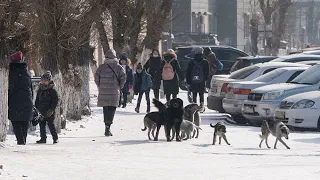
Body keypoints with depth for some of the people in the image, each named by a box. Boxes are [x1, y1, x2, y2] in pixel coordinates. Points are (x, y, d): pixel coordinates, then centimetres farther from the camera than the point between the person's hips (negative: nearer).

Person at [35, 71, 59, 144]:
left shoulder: (52, 90, -7)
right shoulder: (40, 90, 12)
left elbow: (55, 100, -10)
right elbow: (37, 101, 20)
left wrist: (52, 109, -18)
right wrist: (36, 109, 11)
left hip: (49, 112, -6)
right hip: (41, 112, 6)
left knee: (51, 125, -6)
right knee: (42, 125, 7)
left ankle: (55, 138, 2)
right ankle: (43, 138, 14)